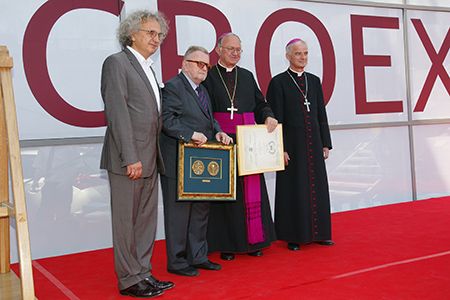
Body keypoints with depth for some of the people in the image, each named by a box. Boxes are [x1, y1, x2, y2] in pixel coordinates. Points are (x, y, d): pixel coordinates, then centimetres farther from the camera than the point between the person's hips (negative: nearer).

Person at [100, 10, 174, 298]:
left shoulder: (147, 69, 19)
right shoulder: (117, 62, -7)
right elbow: (118, 112, -15)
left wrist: (153, 155, 10)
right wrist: (131, 158, -19)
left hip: (149, 158, 8)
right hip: (129, 159, -8)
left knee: (147, 218, 12)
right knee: (127, 220, 1)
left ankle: (143, 273, 23)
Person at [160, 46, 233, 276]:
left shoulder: (202, 91, 19)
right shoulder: (173, 87, -10)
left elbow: (210, 119, 23)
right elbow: (167, 120, -18)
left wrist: (218, 132, 4)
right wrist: (191, 134, -25)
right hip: (179, 161, -9)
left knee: (201, 209, 15)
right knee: (178, 210, 0)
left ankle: (198, 256, 27)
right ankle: (177, 261, 11)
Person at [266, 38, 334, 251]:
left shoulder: (314, 81, 11)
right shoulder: (278, 82, -4)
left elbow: (321, 114, 12)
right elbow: (276, 118, -8)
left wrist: (325, 143, 8)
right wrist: (281, 149, -14)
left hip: (313, 143, 5)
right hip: (292, 144, -5)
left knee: (317, 187, 9)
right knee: (293, 189, 1)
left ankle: (318, 232, 21)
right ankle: (293, 236, 11)